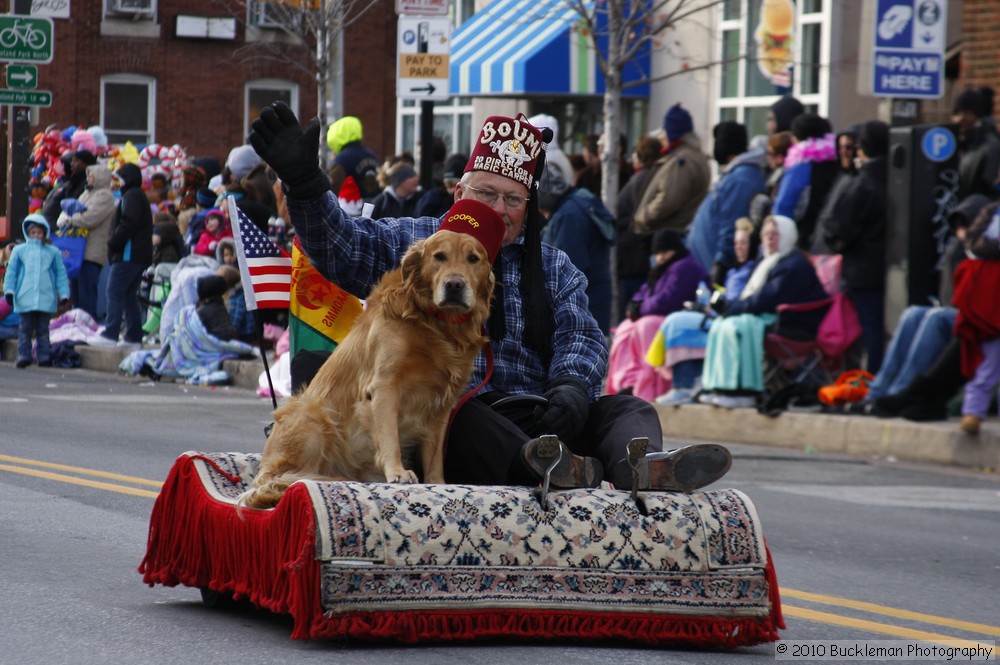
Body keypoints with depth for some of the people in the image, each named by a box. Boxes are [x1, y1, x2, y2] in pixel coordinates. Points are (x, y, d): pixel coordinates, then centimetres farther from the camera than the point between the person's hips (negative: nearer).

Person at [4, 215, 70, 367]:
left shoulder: (53, 252, 10)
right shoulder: (19, 250, 9)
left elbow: (61, 274, 12)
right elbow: (11, 271, 10)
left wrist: (64, 294, 6)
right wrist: (9, 290, 0)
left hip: (46, 299, 0)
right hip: (25, 299, 0)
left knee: (43, 329, 3)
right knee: (25, 328, 0)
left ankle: (44, 357, 5)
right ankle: (24, 356, 2)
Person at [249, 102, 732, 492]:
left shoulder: (553, 268, 25)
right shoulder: (412, 243, 19)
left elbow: (580, 337, 10)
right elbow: (340, 247, 5)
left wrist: (572, 386, -14)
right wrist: (303, 181, -13)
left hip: (533, 417, 3)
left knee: (629, 410, -17)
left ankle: (642, 468, -53)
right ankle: (533, 465, -64)